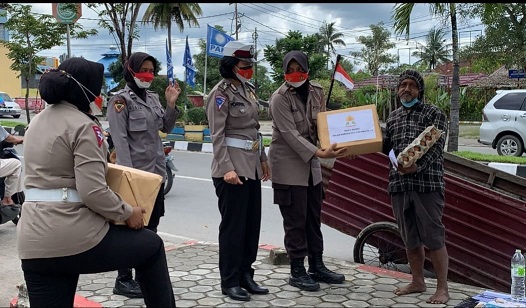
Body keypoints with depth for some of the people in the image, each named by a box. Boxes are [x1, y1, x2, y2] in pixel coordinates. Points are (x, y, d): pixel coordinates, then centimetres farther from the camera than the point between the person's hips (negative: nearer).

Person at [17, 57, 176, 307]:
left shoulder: (37, 122, 15)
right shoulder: (83, 125, -12)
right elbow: (93, 192, -21)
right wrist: (127, 213, -6)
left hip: (33, 242, 8)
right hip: (74, 236, -8)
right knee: (152, 246, 14)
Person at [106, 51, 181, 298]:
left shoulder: (153, 98, 12)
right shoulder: (120, 99, -9)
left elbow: (166, 128, 18)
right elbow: (120, 140, -15)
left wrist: (171, 103, 2)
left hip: (156, 171, 7)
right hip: (135, 173, -7)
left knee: (151, 225, 13)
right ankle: (123, 280, 9)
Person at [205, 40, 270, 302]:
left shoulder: (248, 90, 15)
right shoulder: (221, 93, -9)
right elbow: (217, 135, -15)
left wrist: (263, 159, 18)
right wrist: (227, 168, -23)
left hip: (251, 165, 8)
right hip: (232, 166, -8)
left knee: (252, 223, 11)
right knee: (233, 225, -1)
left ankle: (246, 275, 23)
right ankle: (229, 281, 10)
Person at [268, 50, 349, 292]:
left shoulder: (316, 91, 5)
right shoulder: (279, 98, -14)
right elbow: (290, 134, -22)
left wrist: (332, 144, -7)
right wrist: (320, 153, -31)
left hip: (311, 163, 7)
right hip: (288, 165, -6)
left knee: (314, 218, 13)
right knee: (295, 220, -1)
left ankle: (317, 266, 25)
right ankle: (297, 272, 11)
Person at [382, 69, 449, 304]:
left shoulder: (434, 113, -1)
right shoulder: (393, 117, 16)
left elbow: (436, 146, -12)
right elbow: (385, 148, 18)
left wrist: (417, 167, -28)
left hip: (427, 183, -5)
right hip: (399, 184, 5)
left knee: (433, 237, -2)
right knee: (410, 238, 13)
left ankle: (442, 289, 8)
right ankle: (418, 282, 27)